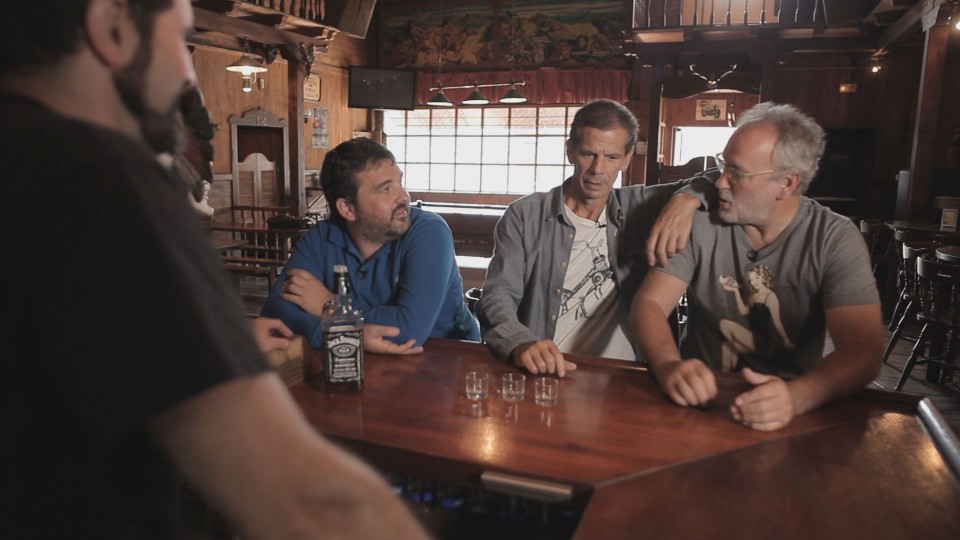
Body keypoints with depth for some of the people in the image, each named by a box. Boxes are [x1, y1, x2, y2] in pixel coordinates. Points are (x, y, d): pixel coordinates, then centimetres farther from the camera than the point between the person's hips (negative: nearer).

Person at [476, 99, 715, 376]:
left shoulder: (639, 208, 10)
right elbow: (496, 298, -4)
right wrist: (521, 343, -26)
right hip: (545, 375, -1)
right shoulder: (523, 217, 4)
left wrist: (686, 200, -9)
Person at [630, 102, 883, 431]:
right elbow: (650, 302, -11)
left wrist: (796, 396, -36)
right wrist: (669, 366, -33)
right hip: (699, 401, 0)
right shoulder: (700, 223, -4)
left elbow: (863, 350, -16)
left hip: (788, 415, 1)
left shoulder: (835, 239, -7)